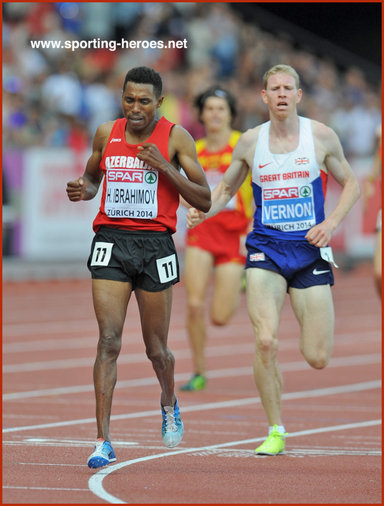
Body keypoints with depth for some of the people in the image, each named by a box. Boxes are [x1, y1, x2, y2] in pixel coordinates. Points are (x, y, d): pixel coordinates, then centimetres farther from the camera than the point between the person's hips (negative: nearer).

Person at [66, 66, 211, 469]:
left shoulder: (175, 138, -2)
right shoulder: (106, 134, 7)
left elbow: (204, 201, -2)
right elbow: (92, 177, 24)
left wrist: (164, 167, -15)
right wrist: (81, 190, 0)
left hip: (155, 243, -1)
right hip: (111, 242, 1)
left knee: (156, 349, 8)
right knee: (108, 341, -11)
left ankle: (169, 403, 43)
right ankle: (103, 441, -13)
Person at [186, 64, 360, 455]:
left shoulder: (321, 136, 0)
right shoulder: (250, 141, 3)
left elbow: (350, 184, 10)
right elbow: (225, 189, 16)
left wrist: (331, 223, -6)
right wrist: (202, 211, -6)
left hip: (309, 250, 0)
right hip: (266, 249, 0)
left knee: (317, 359, -1)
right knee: (266, 341, -19)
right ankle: (275, 432, -4)